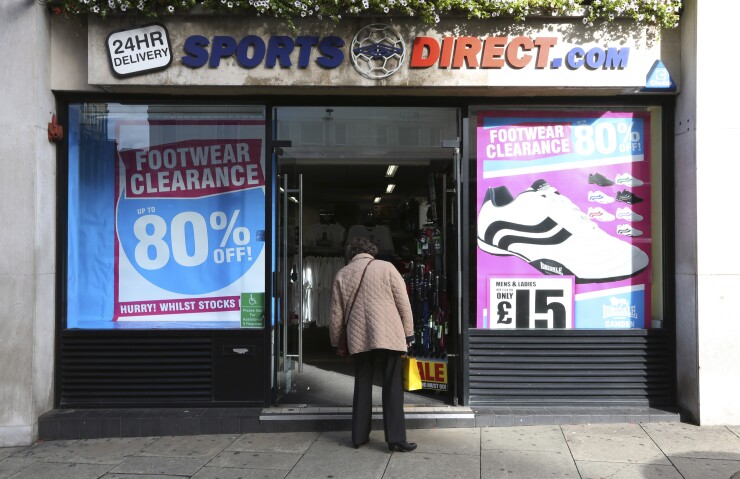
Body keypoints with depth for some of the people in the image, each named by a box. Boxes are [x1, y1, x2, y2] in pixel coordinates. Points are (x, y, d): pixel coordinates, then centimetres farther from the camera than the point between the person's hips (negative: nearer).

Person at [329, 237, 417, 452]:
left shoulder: (342, 274, 8)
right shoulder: (386, 267, 1)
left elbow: (336, 313, 10)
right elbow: (403, 303, -1)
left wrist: (336, 341, 21)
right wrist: (408, 333, 7)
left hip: (358, 338, 3)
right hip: (388, 335, -3)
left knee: (362, 386, 13)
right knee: (392, 387, 1)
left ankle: (359, 436, 17)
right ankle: (396, 438, -1)